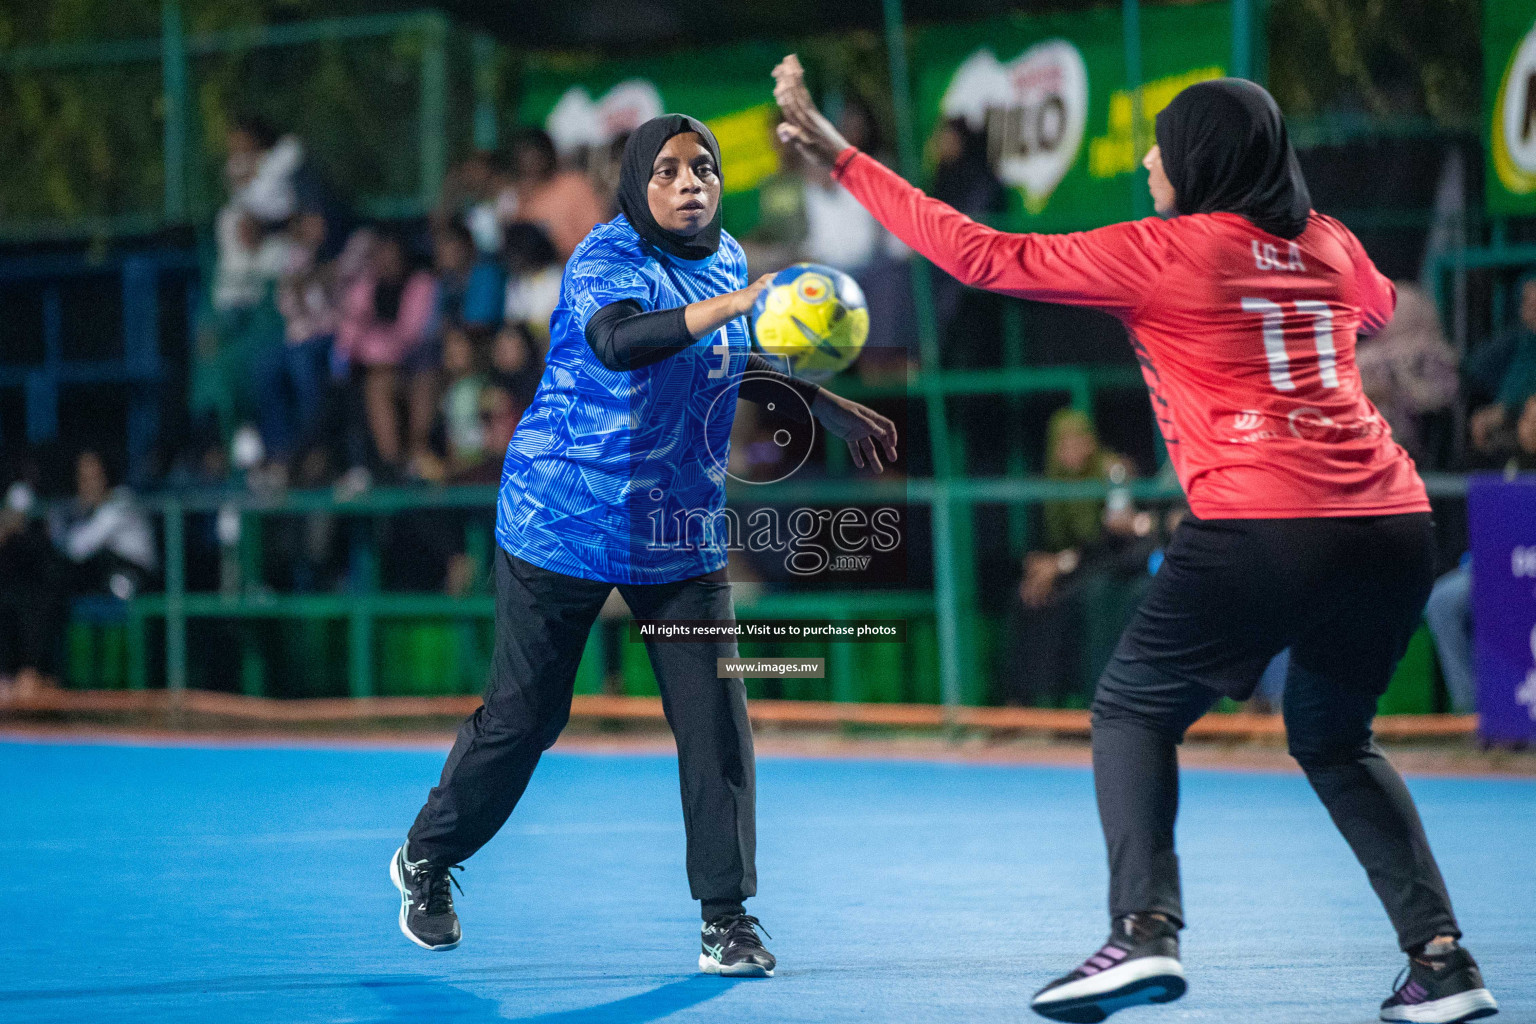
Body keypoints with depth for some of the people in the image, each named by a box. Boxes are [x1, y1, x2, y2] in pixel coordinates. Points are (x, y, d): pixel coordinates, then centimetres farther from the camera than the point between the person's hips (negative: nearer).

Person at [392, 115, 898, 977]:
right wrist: (736, 303, -52)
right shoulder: (608, 259, -18)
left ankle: (727, 918, 2)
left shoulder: (727, 258, 5)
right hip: (566, 520, -5)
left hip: (683, 536, 6)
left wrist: (823, 404, 18)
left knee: (717, 719, -5)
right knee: (525, 714, 5)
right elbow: (617, 341, -42)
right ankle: (426, 861, 29)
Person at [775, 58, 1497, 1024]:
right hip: (1395, 524, 6)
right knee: (1334, 740, 26)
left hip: (1259, 533, -6)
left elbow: (983, 255, 0)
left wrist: (844, 158, 6)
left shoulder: (1161, 254, -2)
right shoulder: (1332, 247, 14)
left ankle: (1145, 931, -7)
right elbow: (1378, 308, 39)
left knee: (1133, 711, 14)